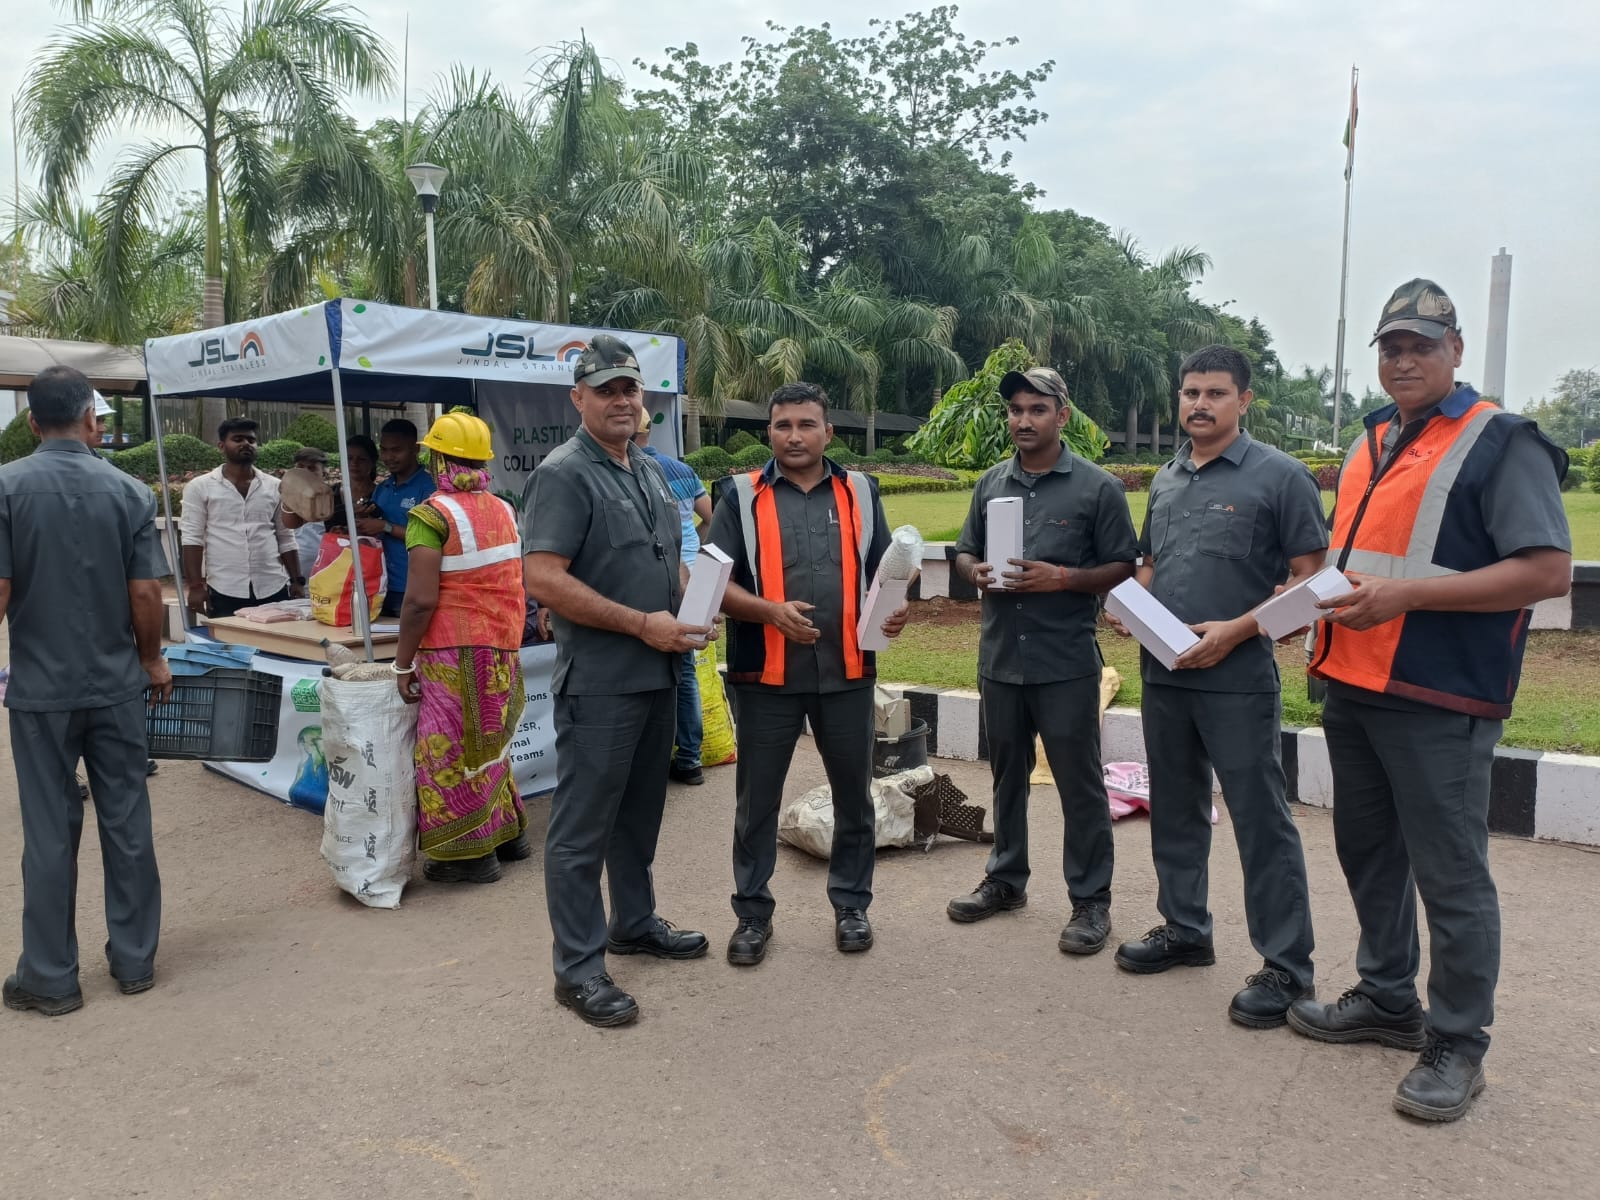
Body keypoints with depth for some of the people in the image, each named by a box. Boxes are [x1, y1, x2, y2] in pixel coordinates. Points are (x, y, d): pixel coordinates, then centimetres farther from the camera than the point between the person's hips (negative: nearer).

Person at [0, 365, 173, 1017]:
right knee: (127, 822, 10)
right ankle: (134, 960, 20)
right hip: (117, 685, 2)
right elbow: (146, 592, -4)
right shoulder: (129, 491, -3)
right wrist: (152, 660, 11)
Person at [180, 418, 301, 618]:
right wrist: (196, 585, -11)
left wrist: (297, 582, 7)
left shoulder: (275, 487, 10)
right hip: (224, 591, -2)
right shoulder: (200, 487, 2)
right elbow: (192, 539, -3)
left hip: (273, 589, 3)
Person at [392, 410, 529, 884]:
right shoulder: (503, 510, 8)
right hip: (502, 648, 7)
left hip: (455, 653, -7)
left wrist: (402, 663, -10)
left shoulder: (433, 514, -13)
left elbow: (421, 600, -18)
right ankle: (508, 832, 30)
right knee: (487, 743, 21)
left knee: (452, 750, 4)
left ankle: (470, 854, 11)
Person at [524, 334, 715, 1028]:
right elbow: (543, 579, -21)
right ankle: (578, 969, 10)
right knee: (582, 826, 0)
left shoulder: (650, 470, 14)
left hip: (658, 673, 9)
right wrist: (642, 623, -20)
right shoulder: (565, 474, -12)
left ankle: (635, 924, 37)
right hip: (599, 681, -8)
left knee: (640, 809, 20)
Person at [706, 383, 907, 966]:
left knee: (853, 794, 12)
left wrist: (893, 609, -9)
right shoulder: (741, 494, 0)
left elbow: (883, 569, 12)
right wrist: (772, 611, -20)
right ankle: (753, 912, 23)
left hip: (847, 671, 2)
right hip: (767, 672, -2)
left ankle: (851, 903, 30)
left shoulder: (860, 491, 8)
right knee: (757, 799, 8)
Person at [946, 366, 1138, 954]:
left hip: (1066, 663, -5)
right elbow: (964, 553, 17)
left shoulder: (1097, 487, -5)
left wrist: (1063, 579, -19)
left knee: (1079, 782, 3)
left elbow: (1122, 567, -5)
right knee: (1007, 774, 17)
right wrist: (976, 572, -6)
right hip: (1000, 657, 5)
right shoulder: (990, 483, 9)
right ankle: (1006, 879, 33)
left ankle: (1090, 900, 15)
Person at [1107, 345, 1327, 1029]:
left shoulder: (1279, 476, -6)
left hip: (1238, 679, -7)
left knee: (1261, 821, -2)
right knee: (1175, 810, 16)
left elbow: (1309, 576, -9)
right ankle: (1184, 931, 31)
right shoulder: (1165, 480, 14)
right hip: (1163, 673, 7)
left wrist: (1236, 629, -19)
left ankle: (1287, 967, 9)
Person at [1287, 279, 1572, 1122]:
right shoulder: (1370, 444, 16)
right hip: (1351, 687, 8)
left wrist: (1407, 595, -21)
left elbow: (1549, 571, -15)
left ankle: (1457, 1045, 15)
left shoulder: (1501, 443, -7)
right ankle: (1386, 1000, 33)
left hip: (1438, 702, -8)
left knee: (1449, 875, 0)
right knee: (1367, 853, 17)